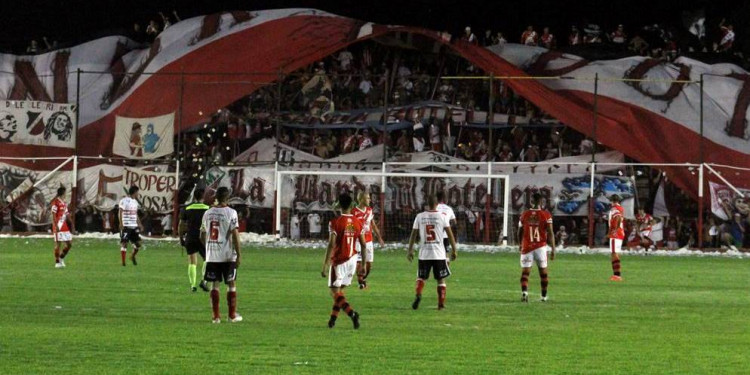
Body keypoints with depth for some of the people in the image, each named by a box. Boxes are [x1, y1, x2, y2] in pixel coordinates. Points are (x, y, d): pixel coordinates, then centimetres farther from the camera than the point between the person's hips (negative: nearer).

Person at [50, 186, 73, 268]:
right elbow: (53, 215, -14)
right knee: (58, 244, -3)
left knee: (69, 244, 6)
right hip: (58, 227, -8)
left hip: (65, 227, 8)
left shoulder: (64, 203, 17)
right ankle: (57, 262, 3)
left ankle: (61, 258, 21)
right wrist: (56, 226, -20)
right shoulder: (56, 203, -9)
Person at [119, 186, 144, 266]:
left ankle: (133, 257, 27)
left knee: (138, 243, 4)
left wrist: (139, 224, 19)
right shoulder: (124, 201, -8)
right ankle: (123, 262, -2)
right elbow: (120, 213, -13)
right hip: (126, 226, -7)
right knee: (124, 243, -5)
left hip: (134, 226, 7)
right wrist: (121, 224, -22)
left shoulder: (135, 201, 17)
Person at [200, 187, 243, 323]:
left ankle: (216, 316, 5)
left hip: (211, 255, 4)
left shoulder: (207, 213, 5)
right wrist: (238, 255, -9)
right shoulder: (231, 213, -9)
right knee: (231, 284, 7)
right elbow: (235, 235, -14)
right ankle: (232, 315, 11)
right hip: (228, 255, -4)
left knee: (214, 285, 7)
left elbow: (202, 236, 12)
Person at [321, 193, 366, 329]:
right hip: (352, 259, 5)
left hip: (338, 261, -5)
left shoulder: (335, 222, -13)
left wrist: (325, 266, -15)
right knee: (340, 291, 18)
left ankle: (352, 313, -24)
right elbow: (363, 245, 5)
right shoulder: (357, 223, 2)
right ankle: (333, 319, 21)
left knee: (335, 292, -2)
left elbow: (331, 245, -18)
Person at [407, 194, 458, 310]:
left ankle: (418, 294, -15)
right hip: (439, 254, -1)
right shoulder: (442, 217, -3)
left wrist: (410, 250, 12)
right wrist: (454, 250, 5)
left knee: (421, 277, 12)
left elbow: (413, 234, 4)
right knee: (441, 279, 10)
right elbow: (450, 234, -3)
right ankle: (441, 304, 5)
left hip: (424, 253, 1)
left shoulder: (420, 216, 1)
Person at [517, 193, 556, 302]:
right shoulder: (546, 215, -6)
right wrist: (553, 250, -4)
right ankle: (544, 296, 19)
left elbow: (520, 233, 11)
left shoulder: (524, 215, 0)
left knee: (525, 271, 1)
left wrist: (521, 244, 30)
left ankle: (524, 292, -21)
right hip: (541, 247, 0)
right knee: (543, 272, 14)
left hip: (527, 247, 0)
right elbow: (550, 233, -9)